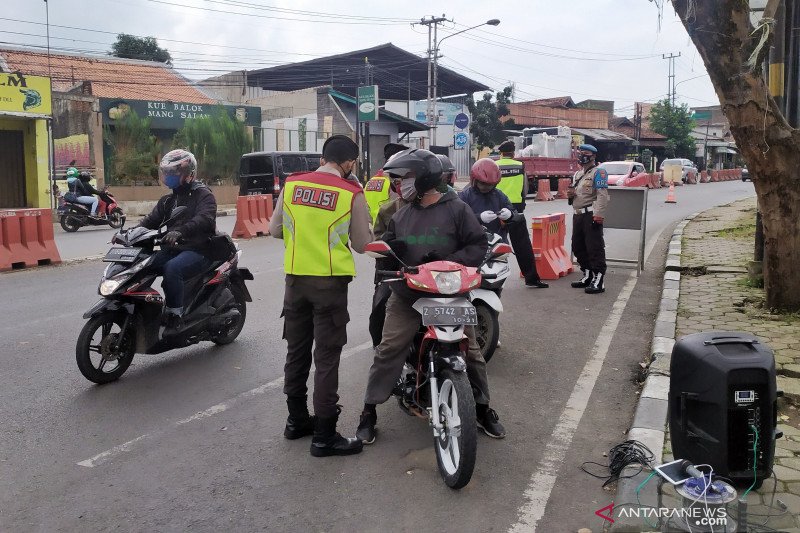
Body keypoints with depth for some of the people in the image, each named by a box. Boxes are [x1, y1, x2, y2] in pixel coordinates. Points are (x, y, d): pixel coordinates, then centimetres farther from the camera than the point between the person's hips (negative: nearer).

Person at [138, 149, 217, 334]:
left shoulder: (203, 194, -3)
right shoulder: (168, 200, 22)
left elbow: (205, 219, -23)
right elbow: (152, 220, 14)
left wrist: (179, 232, -39)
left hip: (197, 250, -7)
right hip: (172, 249, 7)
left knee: (172, 269, -35)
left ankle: (175, 316, -26)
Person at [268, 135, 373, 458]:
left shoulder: (292, 184, 2)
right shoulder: (352, 193, -9)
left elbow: (275, 230, 8)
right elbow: (361, 245, -1)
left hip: (295, 278, 5)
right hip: (330, 282, -4)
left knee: (296, 351, 17)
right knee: (327, 358, 1)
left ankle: (297, 419, 30)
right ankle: (324, 436, 5)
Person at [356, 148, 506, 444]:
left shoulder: (456, 209, -3)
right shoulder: (401, 214, 12)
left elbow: (479, 244, -6)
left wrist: (448, 262, -20)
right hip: (406, 297, 3)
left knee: (470, 351, 5)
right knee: (388, 351, -4)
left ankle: (483, 408, 24)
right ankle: (369, 411, 7)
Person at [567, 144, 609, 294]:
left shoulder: (598, 172, -6)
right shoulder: (577, 174, 21)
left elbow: (602, 195, -17)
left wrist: (598, 216, -26)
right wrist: (570, 195, 6)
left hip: (591, 215, -9)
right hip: (578, 215, 9)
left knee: (595, 248, -8)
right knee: (578, 247, 14)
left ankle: (598, 280, -6)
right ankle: (587, 276, 27)